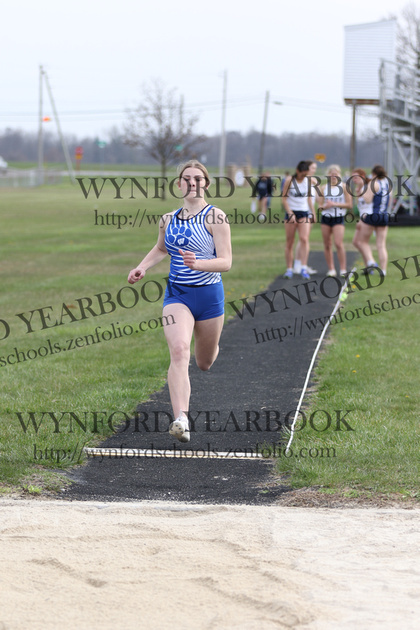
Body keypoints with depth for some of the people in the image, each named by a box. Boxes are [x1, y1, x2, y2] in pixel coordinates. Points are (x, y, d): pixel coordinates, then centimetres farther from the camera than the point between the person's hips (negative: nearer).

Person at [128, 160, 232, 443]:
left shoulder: (215, 217, -9)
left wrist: (198, 264, -33)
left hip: (209, 294, -2)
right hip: (177, 294, 2)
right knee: (179, 350, -24)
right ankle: (181, 419, -34)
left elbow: (226, 261, -14)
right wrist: (142, 268, 9)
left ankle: (210, 351, 58)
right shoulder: (168, 219, 6)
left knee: (205, 363, 16)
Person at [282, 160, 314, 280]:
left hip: (304, 213, 2)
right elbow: (284, 198, -6)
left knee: (304, 239, -16)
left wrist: (313, 213, 15)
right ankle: (289, 269, 9)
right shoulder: (289, 181, -6)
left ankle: (304, 268, -19)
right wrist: (290, 214, -15)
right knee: (289, 242, 1)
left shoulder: (308, 180, 5)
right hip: (291, 212, -2)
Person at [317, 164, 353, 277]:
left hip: (338, 218, -3)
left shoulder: (344, 188, 0)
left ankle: (343, 269, -9)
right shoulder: (324, 188, 8)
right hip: (326, 218, 3)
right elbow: (320, 205, 8)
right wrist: (325, 206, -14)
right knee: (327, 245, 4)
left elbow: (349, 205, -4)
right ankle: (331, 269, 13)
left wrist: (335, 204, -12)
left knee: (338, 243, -15)